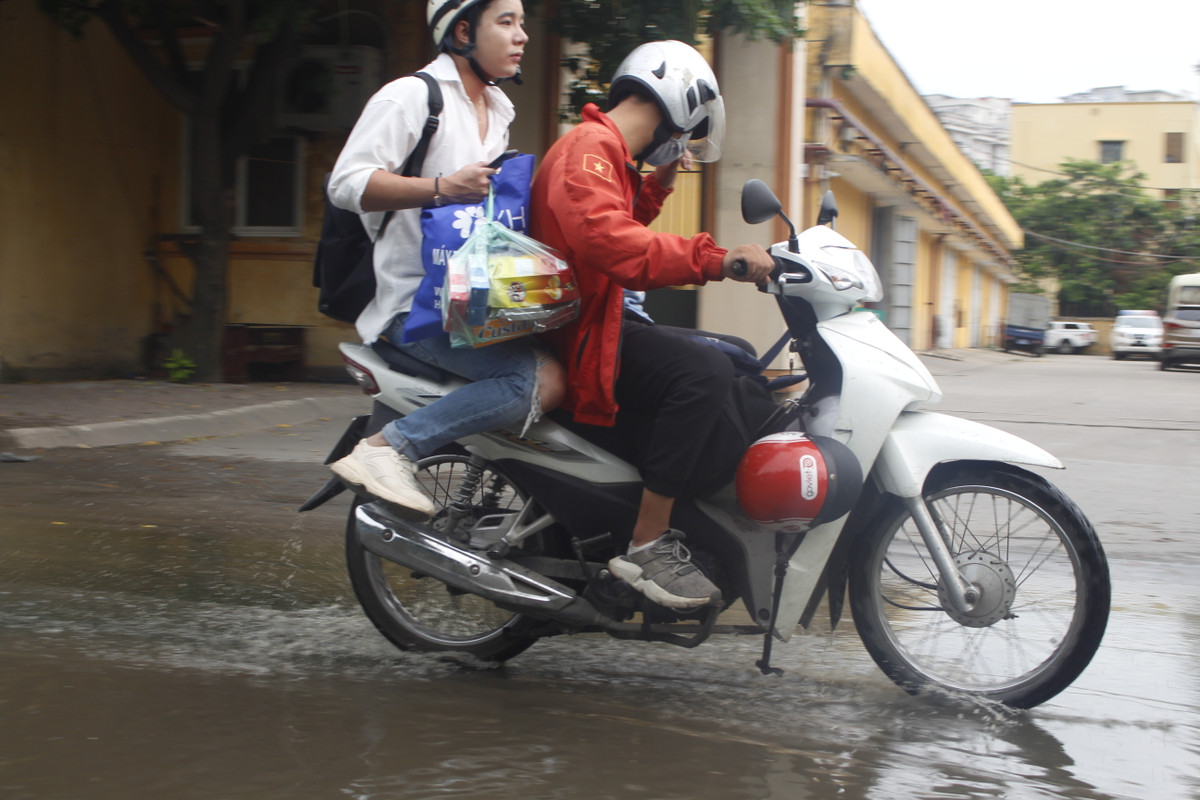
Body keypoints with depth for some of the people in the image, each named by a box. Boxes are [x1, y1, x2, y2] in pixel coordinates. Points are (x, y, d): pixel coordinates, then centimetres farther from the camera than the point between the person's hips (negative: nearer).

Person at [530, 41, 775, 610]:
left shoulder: (606, 152, 21)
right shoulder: (589, 148, -15)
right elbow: (610, 244, -33)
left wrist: (654, 186, 16)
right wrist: (716, 259, -36)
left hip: (606, 325, 12)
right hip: (583, 338, -12)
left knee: (735, 360, 20)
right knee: (704, 371, -30)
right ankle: (646, 547, -24)